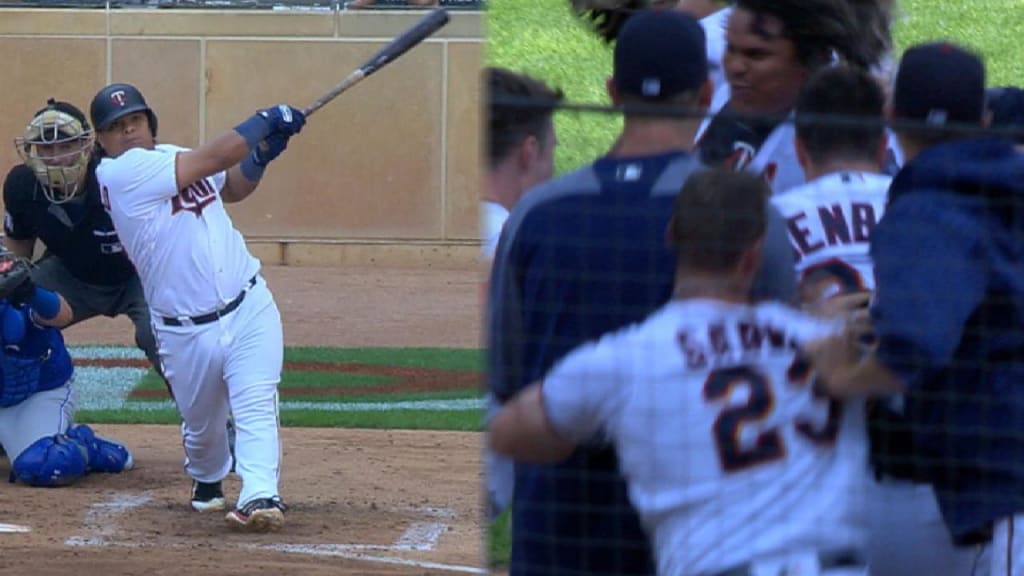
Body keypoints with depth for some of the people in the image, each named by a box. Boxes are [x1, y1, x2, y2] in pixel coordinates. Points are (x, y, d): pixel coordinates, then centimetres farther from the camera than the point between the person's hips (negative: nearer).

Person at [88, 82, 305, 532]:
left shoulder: (174, 158, 10)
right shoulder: (119, 173, -12)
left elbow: (232, 186, 26)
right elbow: (212, 159, -16)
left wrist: (262, 153, 6)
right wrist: (266, 123, -7)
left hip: (249, 307, 3)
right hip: (186, 332, -3)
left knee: (256, 405, -18)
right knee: (201, 424, 13)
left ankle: (260, 495, -30)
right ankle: (207, 481, 43)